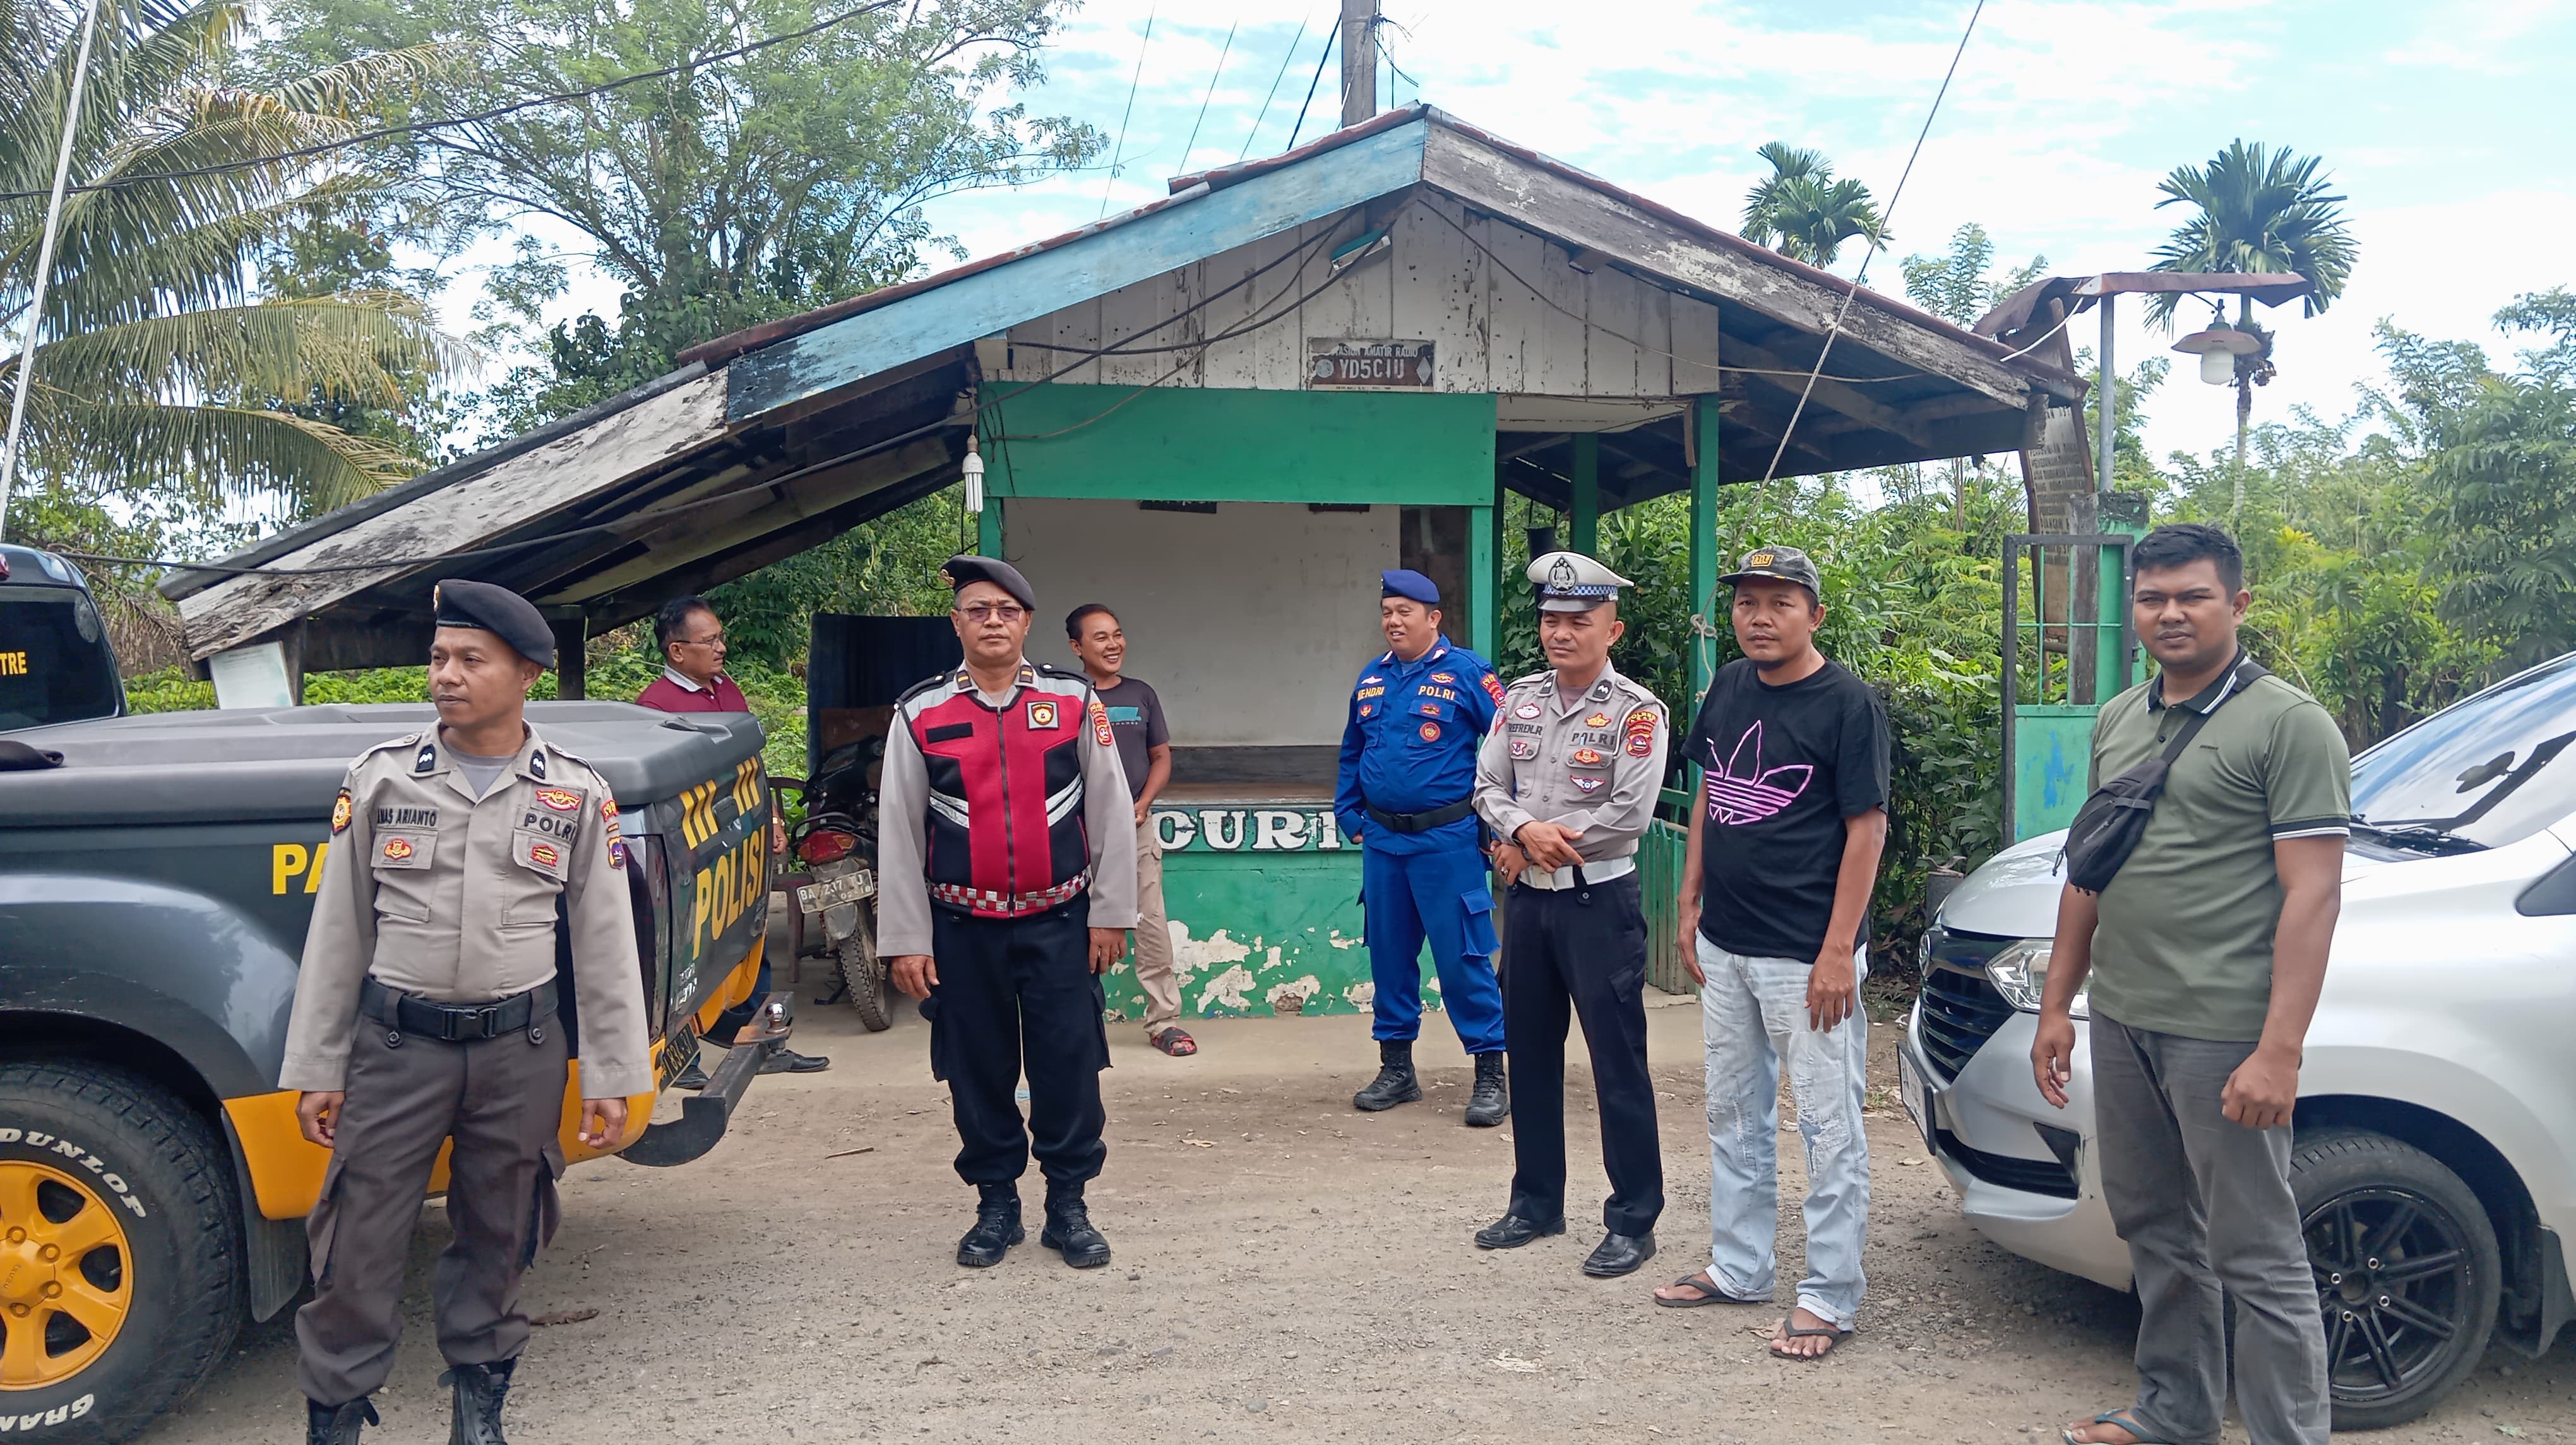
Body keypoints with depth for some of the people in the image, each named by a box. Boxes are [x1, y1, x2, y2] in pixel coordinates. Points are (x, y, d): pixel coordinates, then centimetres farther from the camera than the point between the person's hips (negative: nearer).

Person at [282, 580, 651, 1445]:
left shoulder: (576, 794, 1)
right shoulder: (381, 778, 2)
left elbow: (606, 945, 3)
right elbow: (337, 931, 6)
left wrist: (613, 1078, 1)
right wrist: (316, 1069, 3)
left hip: (519, 1048, 0)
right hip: (397, 1042, 0)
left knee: (496, 1241, 11)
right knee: (360, 1244, 1)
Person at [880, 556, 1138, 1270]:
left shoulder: (1074, 700, 0)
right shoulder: (920, 714, 0)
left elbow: (1110, 812, 3)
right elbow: (898, 833, 2)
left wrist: (1110, 914, 0)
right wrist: (907, 940, -1)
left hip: (1060, 924, 0)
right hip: (964, 929, 1)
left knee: (1069, 1063, 3)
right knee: (978, 1069, 9)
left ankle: (1068, 1206, 19)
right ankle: (996, 1205, 25)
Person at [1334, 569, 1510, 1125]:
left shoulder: (1466, 673, -7)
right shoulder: (1371, 678, 11)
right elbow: (1352, 753, 22)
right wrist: (1349, 814, 15)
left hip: (1447, 842, -6)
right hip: (1382, 842, 6)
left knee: (1463, 958, -4)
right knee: (1389, 955, 12)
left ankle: (1491, 1075, 6)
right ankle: (1396, 1068, 24)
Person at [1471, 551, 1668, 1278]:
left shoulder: (1636, 712, -10)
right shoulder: (1520, 699, 8)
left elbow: (1630, 814, -18)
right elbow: (1489, 786, 6)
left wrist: (1524, 843, -11)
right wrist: (1528, 831, -16)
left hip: (1600, 901, -6)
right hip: (1530, 898, 6)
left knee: (1618, 1065, -2)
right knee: (1530, 1054, 14)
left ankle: (1633, 1222, 10)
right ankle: (1536, 1203, 28)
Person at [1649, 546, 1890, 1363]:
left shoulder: (1848, 704, -11)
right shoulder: (1727, 689, 8)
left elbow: (1867, 827, -13)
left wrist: (1838, 951, -17)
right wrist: (1690, 904, 12)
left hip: (1806, 957, -7)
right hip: (1724, 948, 7)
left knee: (1828, 1130, 1)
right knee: (1734, 1117, 17)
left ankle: (1830, 1296, 12)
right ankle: (1739, 1269, 30)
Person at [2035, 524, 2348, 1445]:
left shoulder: (2289, 725, -9)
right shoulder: (2118, 722, 13)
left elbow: (2313, 895, -14)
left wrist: (2279, 1052, -20)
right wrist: (2057, 1004, 15)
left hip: (2223, 1037, -7)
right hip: (2121, 1022, 7)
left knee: (2257, 1257, -1)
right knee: (2155, 1232, 18)